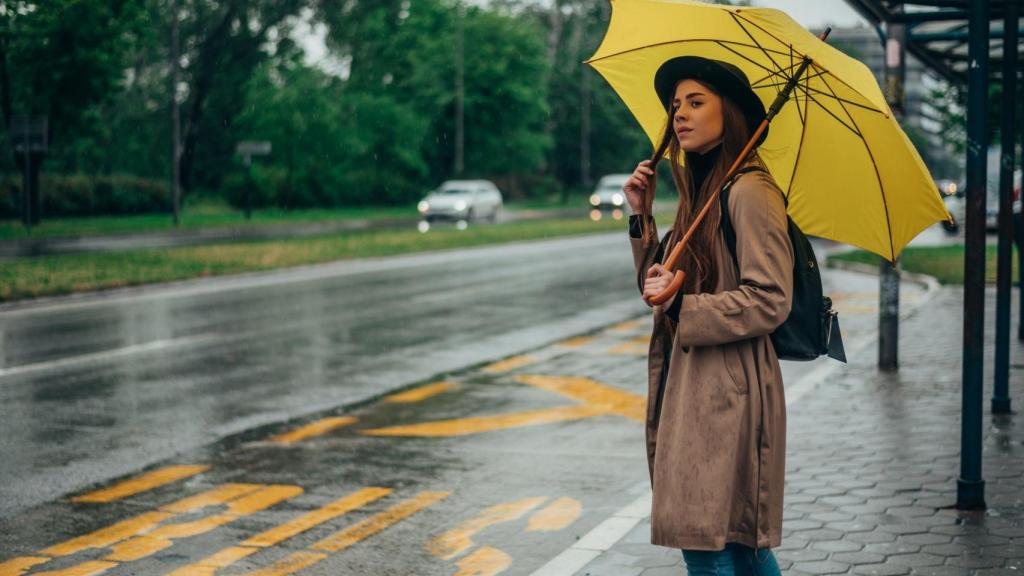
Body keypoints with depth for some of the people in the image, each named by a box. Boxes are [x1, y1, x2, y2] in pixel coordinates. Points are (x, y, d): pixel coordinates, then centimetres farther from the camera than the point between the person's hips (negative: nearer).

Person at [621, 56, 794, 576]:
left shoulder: (750, 191, -13)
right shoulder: (701, 191, 16)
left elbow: (770, 301, -18)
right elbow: (658, 283, 17)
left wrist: (683, 308, -19)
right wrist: (642, 217, 7)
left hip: (727, 394, -9)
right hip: (695, 390, 10)